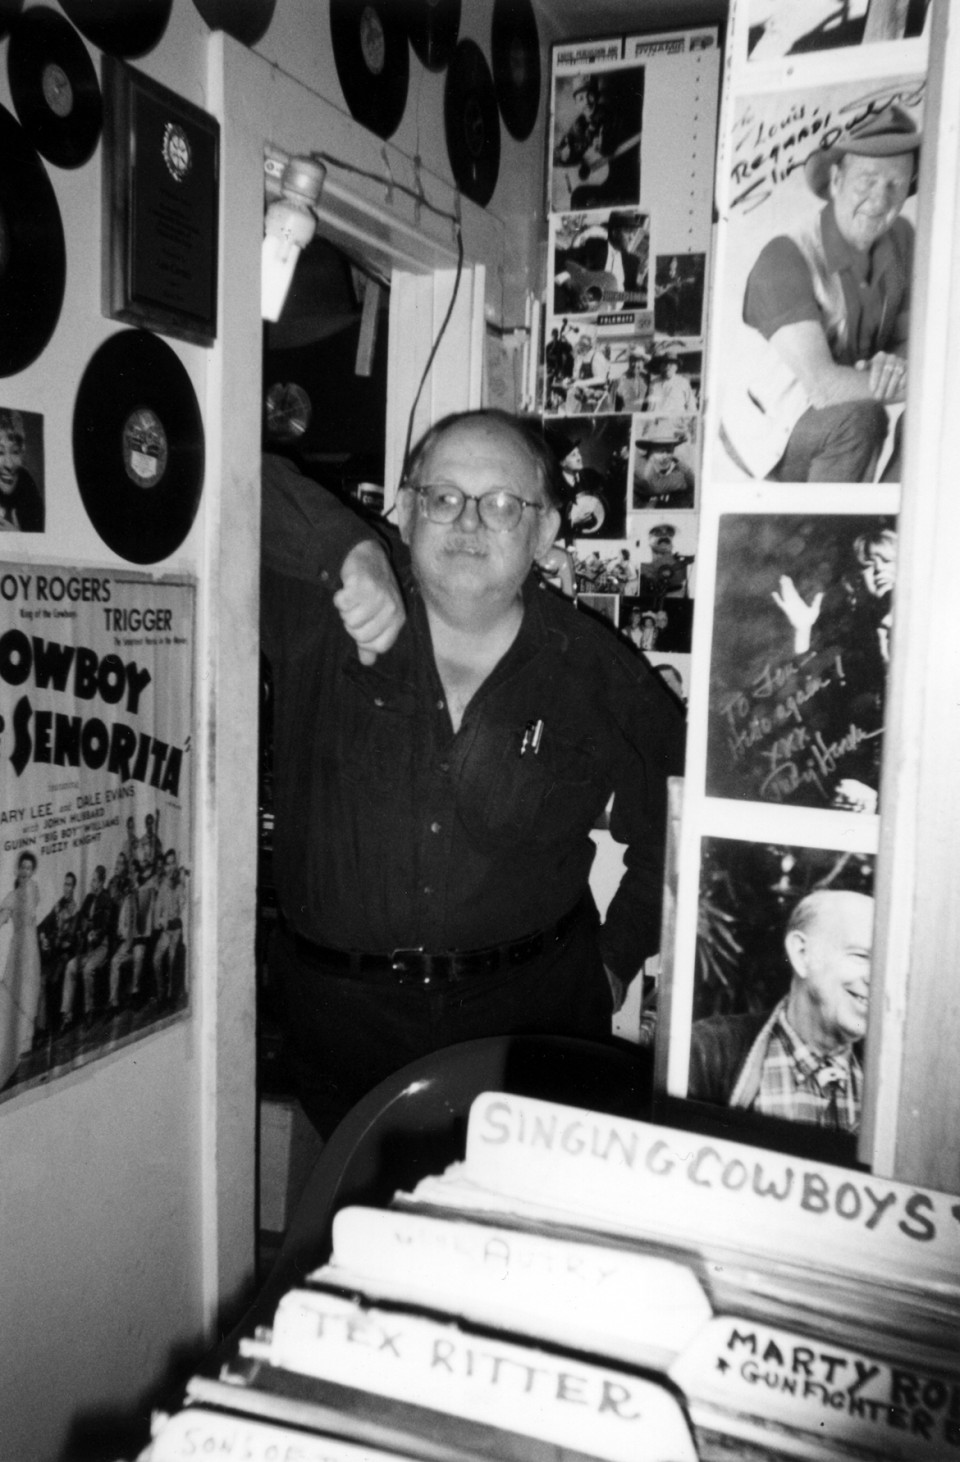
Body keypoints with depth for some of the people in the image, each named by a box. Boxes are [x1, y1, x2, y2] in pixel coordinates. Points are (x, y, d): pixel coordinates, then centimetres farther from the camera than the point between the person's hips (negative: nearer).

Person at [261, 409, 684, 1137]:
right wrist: (351, 550, -24)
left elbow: (671, 837, 10)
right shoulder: (323, 618, -6)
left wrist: (616, 961, 8)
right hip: (339, 1015, 0)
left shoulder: (600, 675, -2)